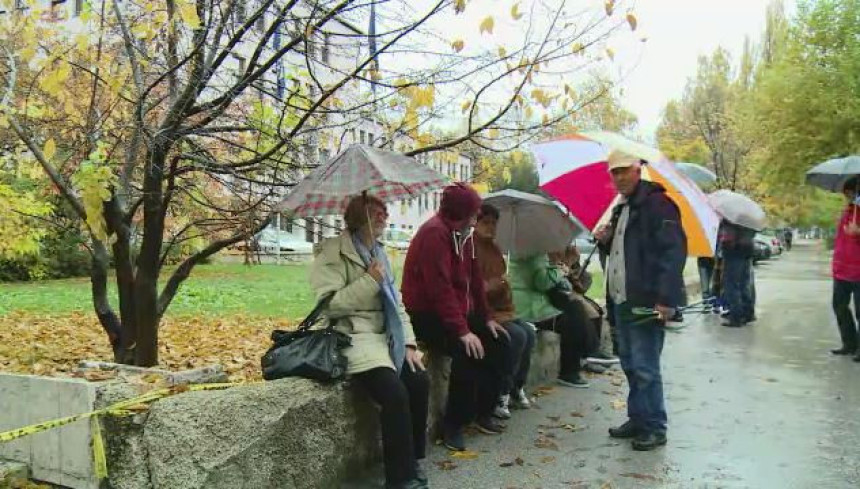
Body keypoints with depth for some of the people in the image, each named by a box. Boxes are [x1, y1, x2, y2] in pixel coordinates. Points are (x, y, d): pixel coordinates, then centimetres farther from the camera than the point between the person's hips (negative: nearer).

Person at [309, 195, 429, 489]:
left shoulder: (379, 253, 18)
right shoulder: (334, 251, -8)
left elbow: (395, 302, 16)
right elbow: (327, 305, -17)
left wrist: (408, 342, 4)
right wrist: (368, 281, -19)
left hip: (384, 337, 8)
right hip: (352, 337, -8)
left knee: (420, 382, -10)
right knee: (395, 394, -24)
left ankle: (411, 461, 8)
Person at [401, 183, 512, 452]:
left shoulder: (463, 234, 9)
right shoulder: (434, 233, -20)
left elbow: (474, 278, 13)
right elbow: (440, 288, -28)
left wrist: (486, 318, 8)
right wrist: (462, 331, -31)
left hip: (458, 312, 10)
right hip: (427, 315, -10)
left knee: (499, 343, 4)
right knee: (468, 352, -29)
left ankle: (483, 412, 15)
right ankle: (452, 425, -13)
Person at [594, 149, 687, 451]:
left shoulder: (657, 204, -9)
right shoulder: (621, 209, 19)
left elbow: (673, 252, -17)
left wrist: (666, 298, -23)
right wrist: (606, 240, 7)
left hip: (645, 303, -9)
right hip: (621, 302, 9)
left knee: (645, 368, -5)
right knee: (630, 366, 14)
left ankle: (654, 428, 7)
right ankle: (637, 420, 25)